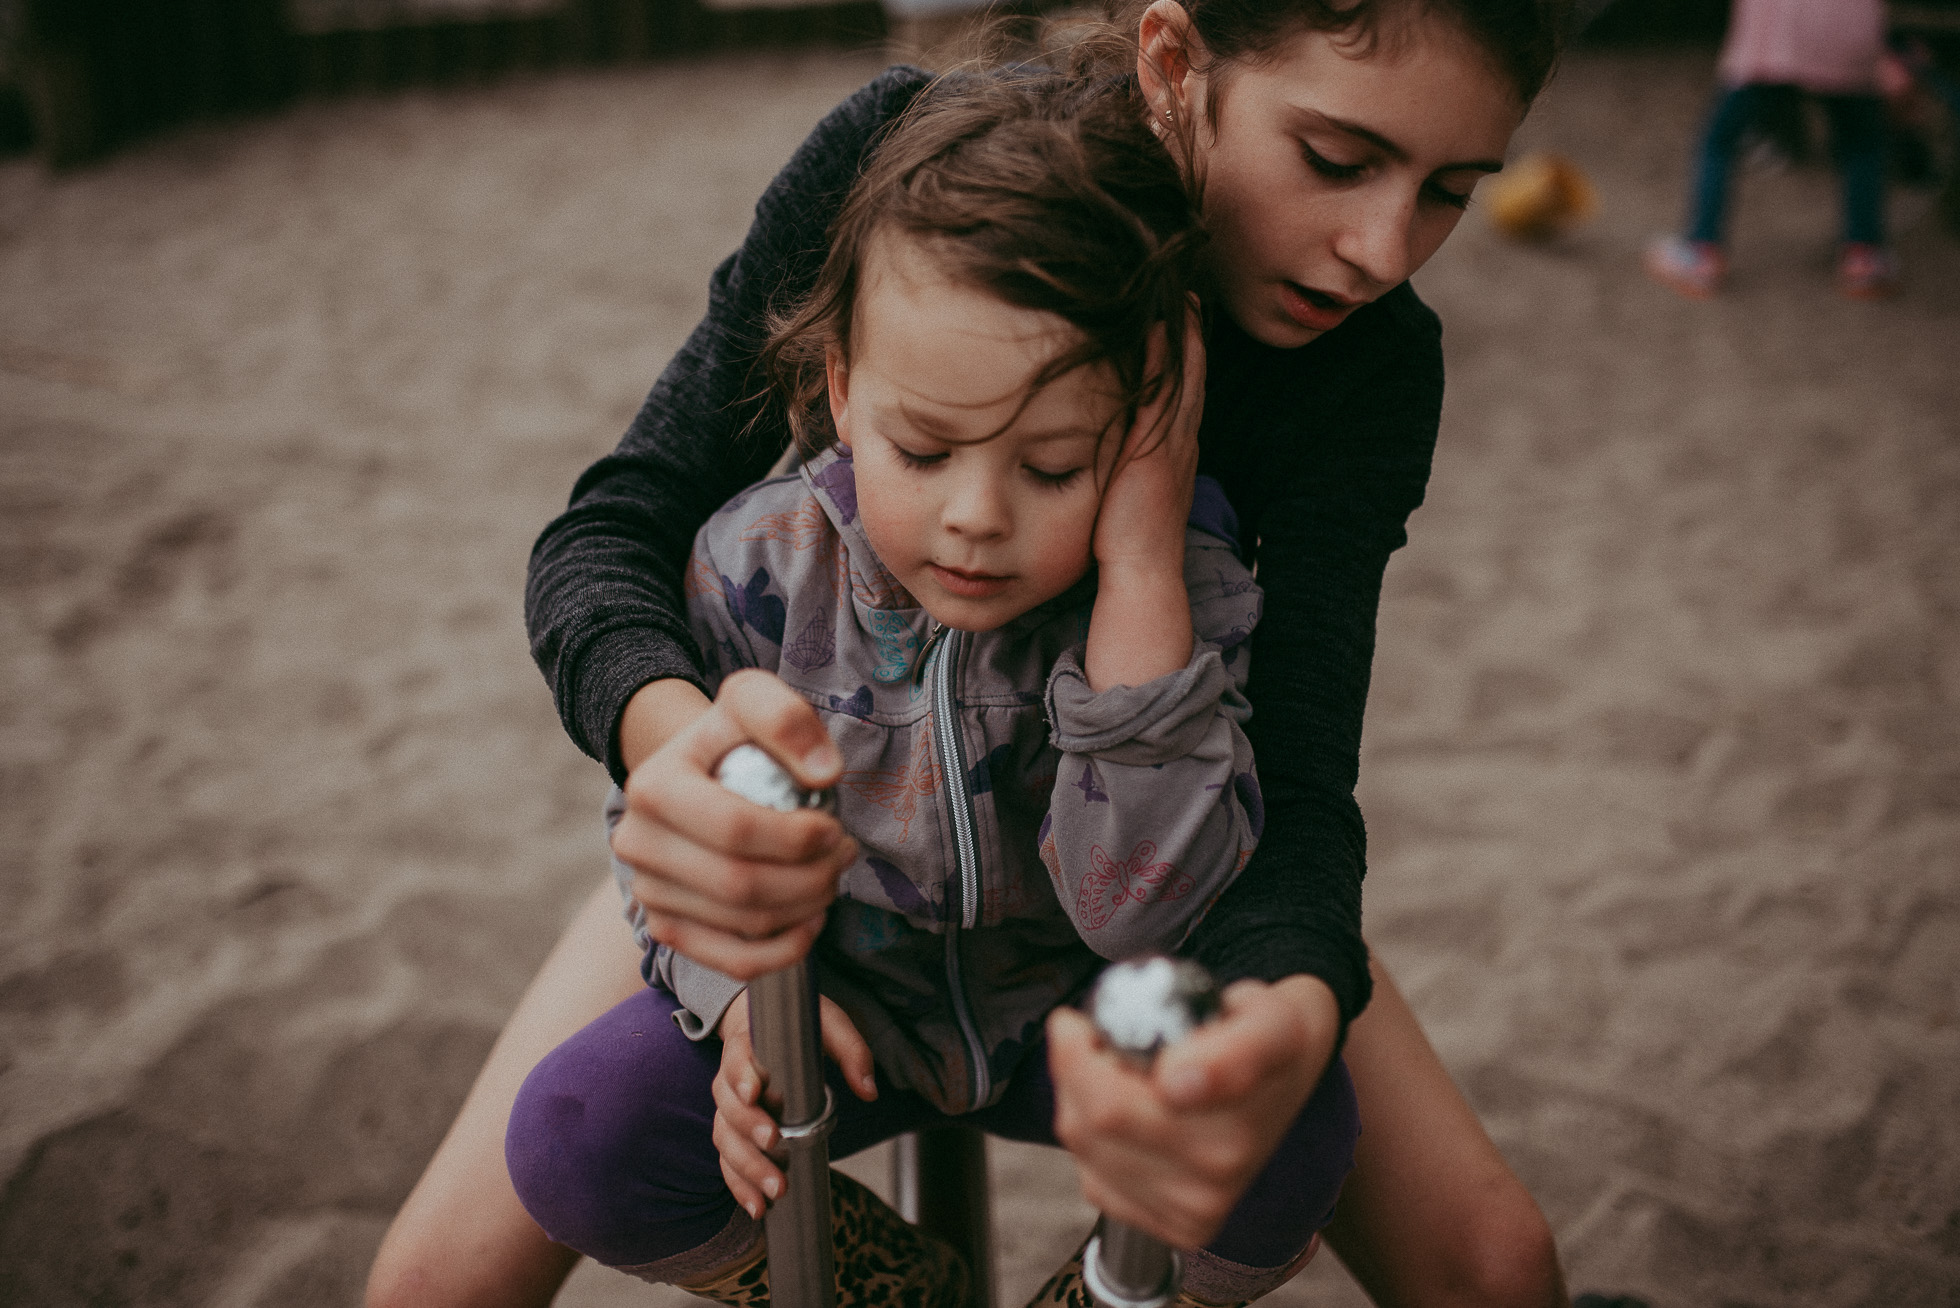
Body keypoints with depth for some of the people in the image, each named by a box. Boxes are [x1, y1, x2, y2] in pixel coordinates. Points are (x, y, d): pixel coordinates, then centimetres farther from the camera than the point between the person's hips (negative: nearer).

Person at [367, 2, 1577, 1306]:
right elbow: (617, 528, -24)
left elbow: (1290, 772, -28)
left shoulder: (1369, 359, -22)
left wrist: (1293, 1011, -52)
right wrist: (670, 731, -48)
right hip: (809, 798, 0)